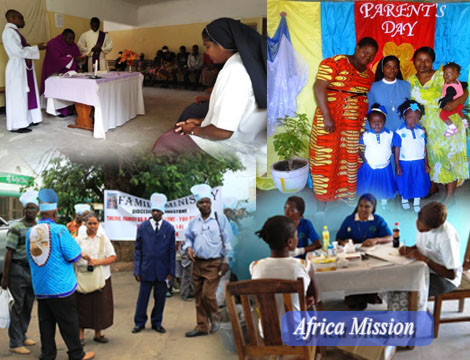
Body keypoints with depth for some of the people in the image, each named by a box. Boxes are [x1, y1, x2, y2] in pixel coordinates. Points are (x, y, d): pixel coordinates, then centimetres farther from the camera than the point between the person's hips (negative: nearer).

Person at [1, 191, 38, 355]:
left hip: (34, 271, 6)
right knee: (17, 307, 0)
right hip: (18, 270, -6)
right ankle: (15, 343, 9)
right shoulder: (16, 228, -9)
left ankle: (22, 336, 28)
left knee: (28, 307, 14)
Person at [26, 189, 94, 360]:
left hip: (40, 288, 5)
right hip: (61, 286, -5)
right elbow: (74, 255, -15)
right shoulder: (59, 230, -14)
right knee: (68, 322, 4)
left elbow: (30, 257, 15)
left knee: (46, 322, 13)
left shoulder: (30, 232, 4)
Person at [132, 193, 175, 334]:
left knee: (160, 298, 7)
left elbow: (172, 250, 4)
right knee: (142, 297, 5)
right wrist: (137, 270, -2)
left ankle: (157, 323, 23)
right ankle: (140, 323, 21)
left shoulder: (169, 228, 3)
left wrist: (171, 271, 0)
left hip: (162, 270, 1)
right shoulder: (142, 227, 3)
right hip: (146, 269, 0)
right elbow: (137, 250, 4)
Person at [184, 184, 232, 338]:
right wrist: (189, 247, -3)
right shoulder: (193, 222, 8)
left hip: (214, 264, -5)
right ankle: (202, 327, 20)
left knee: (207, 294, -11)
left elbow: (226, 240, -2)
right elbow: (189, 237, 20)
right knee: (199, 296, 8)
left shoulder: (220, 218, -3)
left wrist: (226, 261, -6)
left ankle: (215, 318, 17)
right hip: (198, 263, 5)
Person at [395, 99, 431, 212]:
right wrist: (397, 165, -8)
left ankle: (417, 202, 25)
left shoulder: (421, 132, -1)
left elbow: (424, 148, 4)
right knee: (405, 182, 12)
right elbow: (397, 150, -8)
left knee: (419, 182, 9)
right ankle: (404, 199, 35)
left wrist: (426, 164, 4)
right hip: (405, 163, -3)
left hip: (419, 163, 3)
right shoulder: (400, 132, -11)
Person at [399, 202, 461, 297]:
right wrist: (411, 249, -9)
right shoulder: (424, 224, -8)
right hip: (425, 269, 7)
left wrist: (424, 259, -29)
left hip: (444, 278, -7)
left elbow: (452, 274, -24)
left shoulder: (448, 237, -29)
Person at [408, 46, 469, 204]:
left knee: (448, 157, -4)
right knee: (429, 157, 10)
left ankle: (449, 195, 1)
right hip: (424, 127, 4)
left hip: (445, 125, -3)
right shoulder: (410, 81, 7)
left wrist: (455, 102, -24)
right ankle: (433, 186, 31)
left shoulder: (441, 76, -4)